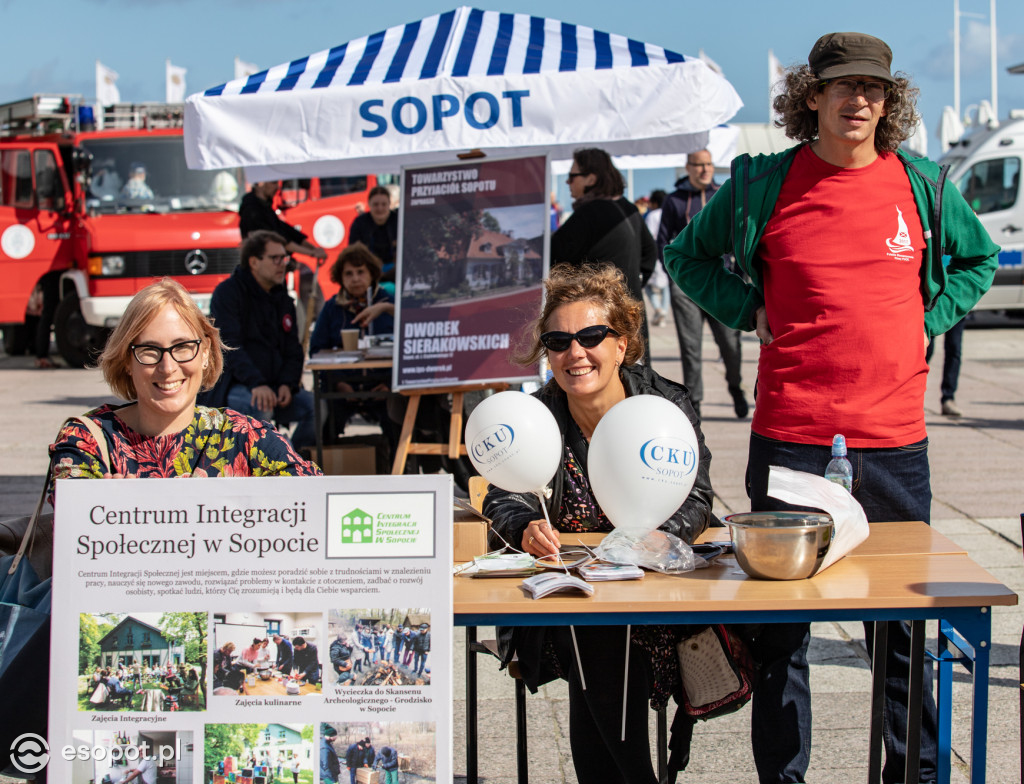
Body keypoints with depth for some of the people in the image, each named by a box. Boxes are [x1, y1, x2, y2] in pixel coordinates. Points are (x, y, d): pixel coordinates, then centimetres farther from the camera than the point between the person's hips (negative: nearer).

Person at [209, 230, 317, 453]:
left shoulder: (283, 299, 16)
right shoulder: (227, 293, -5)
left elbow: (293, 350, 15)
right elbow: (229, 346, -17)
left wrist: (287, 384, -7)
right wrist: (256, 384, -31)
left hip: (274, 385, 6)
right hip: (235, 385, -6)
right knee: (260, 408, -36)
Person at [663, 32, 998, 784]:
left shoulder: (923, 185, 6)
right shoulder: (763, 182, 1)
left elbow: (979, 259, 23)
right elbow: (687, 254, 15)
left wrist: (930, 321, 8)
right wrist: (749, 311, 1)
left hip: (895, 439, 2)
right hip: (790, 437, -1)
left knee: (902, 621, 11)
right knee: (780, 623, 5)